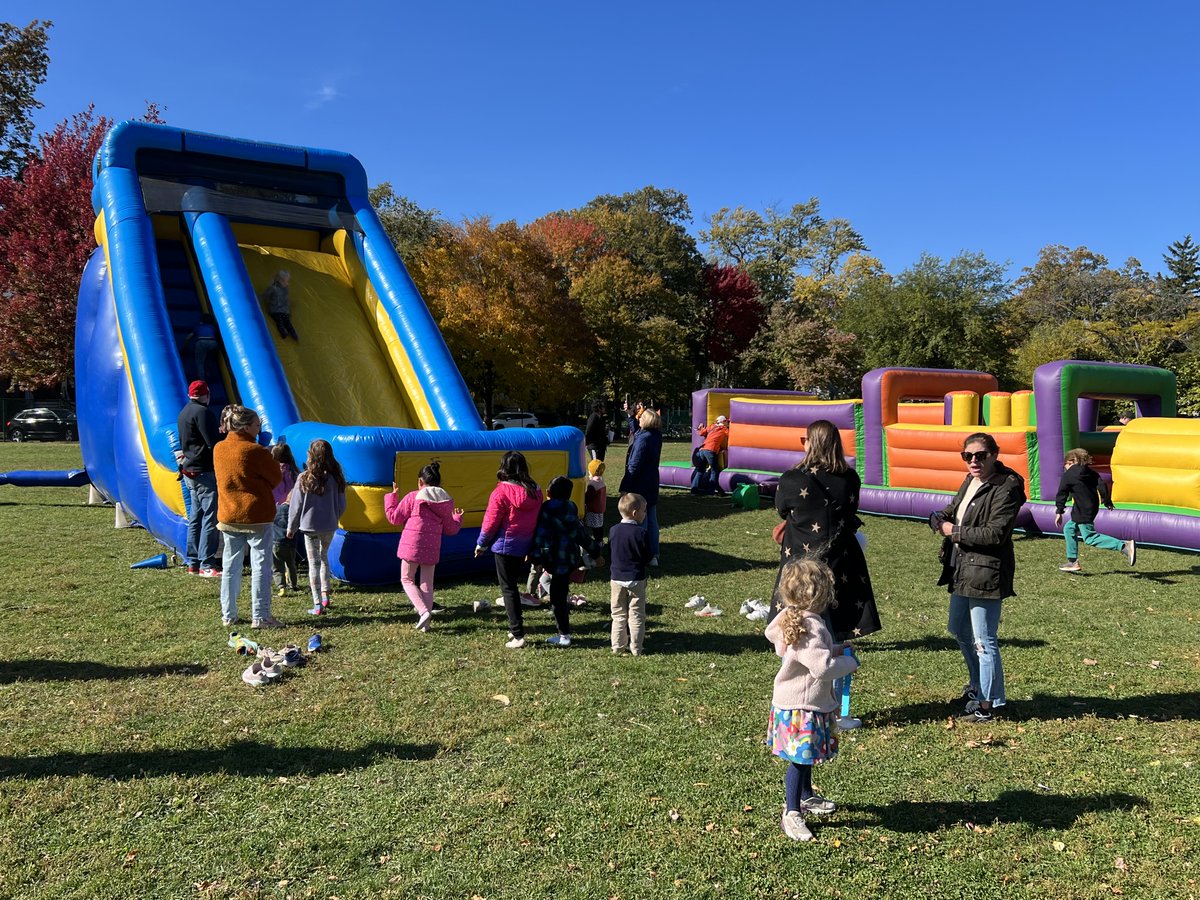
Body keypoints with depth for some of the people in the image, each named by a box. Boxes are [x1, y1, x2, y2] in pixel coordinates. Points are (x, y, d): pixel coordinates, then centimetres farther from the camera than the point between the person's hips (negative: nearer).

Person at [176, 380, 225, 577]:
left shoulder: (184, 413, 15)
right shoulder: (202, 412, -14)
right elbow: (214, 443, -20)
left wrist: (218, 432, 13)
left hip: (190, 472, 10)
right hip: (205, 472, -10)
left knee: (195, 518, 14)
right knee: (210, 518, -7)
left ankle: (193, 563, 18)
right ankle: (207, 565, -6)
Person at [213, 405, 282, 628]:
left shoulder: (218, 449, 4)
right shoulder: (255, 451, -15)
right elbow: (276, 478, -5)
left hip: (228, 516, 6)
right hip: (257, 516, -6)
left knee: (230, 566, 14)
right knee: (260, 566, 0)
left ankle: (228, 615, 21)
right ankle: (260, 616, 1)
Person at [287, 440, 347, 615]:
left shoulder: (304, 478, -11)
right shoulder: (335, 478, -4)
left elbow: (296, 505, -5)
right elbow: (341, 505, 4)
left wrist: (291, 528, 7)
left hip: (310, 526, -3)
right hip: (329, 526, 3)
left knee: (314, 563, 3)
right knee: (324, 557, 24)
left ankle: (317, 605, 4)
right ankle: (325, 595, 17)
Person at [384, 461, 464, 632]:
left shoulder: (413, 497, -6)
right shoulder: (446, 501, 5)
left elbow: (394, 518, 2)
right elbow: (451, 529, 11)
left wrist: (392, 497, 14)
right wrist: (458, 518, 32)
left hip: (412, 545, -4)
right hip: (432, 547, 4)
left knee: (407, 579, 10)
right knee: (427, 583, 14)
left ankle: (423, 611, -10)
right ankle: (425, 623, 12)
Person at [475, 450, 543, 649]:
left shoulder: (501, 492, -15)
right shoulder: (535, 491, 2)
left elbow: (491, 522, -12)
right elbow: (537, 519, 7)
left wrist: (481, 544, 2)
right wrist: (532, 545, 16)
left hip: (505, 545, -6)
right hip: (525, 546, 6)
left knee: (508, 588, 1)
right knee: (513, 585, 21)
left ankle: (517, 635, -2)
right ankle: (516, 627, 26)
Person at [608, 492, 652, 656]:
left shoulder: (613, 530, -3)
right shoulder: (641, 533, -16)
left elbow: (609, 553, 6)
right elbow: (647, 557, -10)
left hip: (617, 579, 3)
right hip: (636, 580, -3)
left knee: (618, 614, 14)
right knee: (636, 615, 7)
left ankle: (618, 646, 17)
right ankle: (636, 648, 11)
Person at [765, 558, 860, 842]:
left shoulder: (793, 619, 4)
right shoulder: (810, 628, -28)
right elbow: (823, 667, -32)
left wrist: (835, 650, 8)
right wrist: (849, 662, -15)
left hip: (802, 703, 10)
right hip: (801, 707, -10)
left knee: (805, 756, 25)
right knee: (800, 758, -1)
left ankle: (806, 797, 43)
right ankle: (791, 814, 10)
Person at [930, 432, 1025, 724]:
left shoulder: (1006, 488, -17)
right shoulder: (970, 481, 11)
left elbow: (995, 533, -24)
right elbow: (949, 511, 19)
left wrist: (955, 532, -15)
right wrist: (940, 521, -5)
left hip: (986, 573, -10)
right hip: (962, 569, 10)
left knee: (984, 641, -2)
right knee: (959, 629, 24)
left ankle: (988, 703, 11)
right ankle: (978, 683, 44)